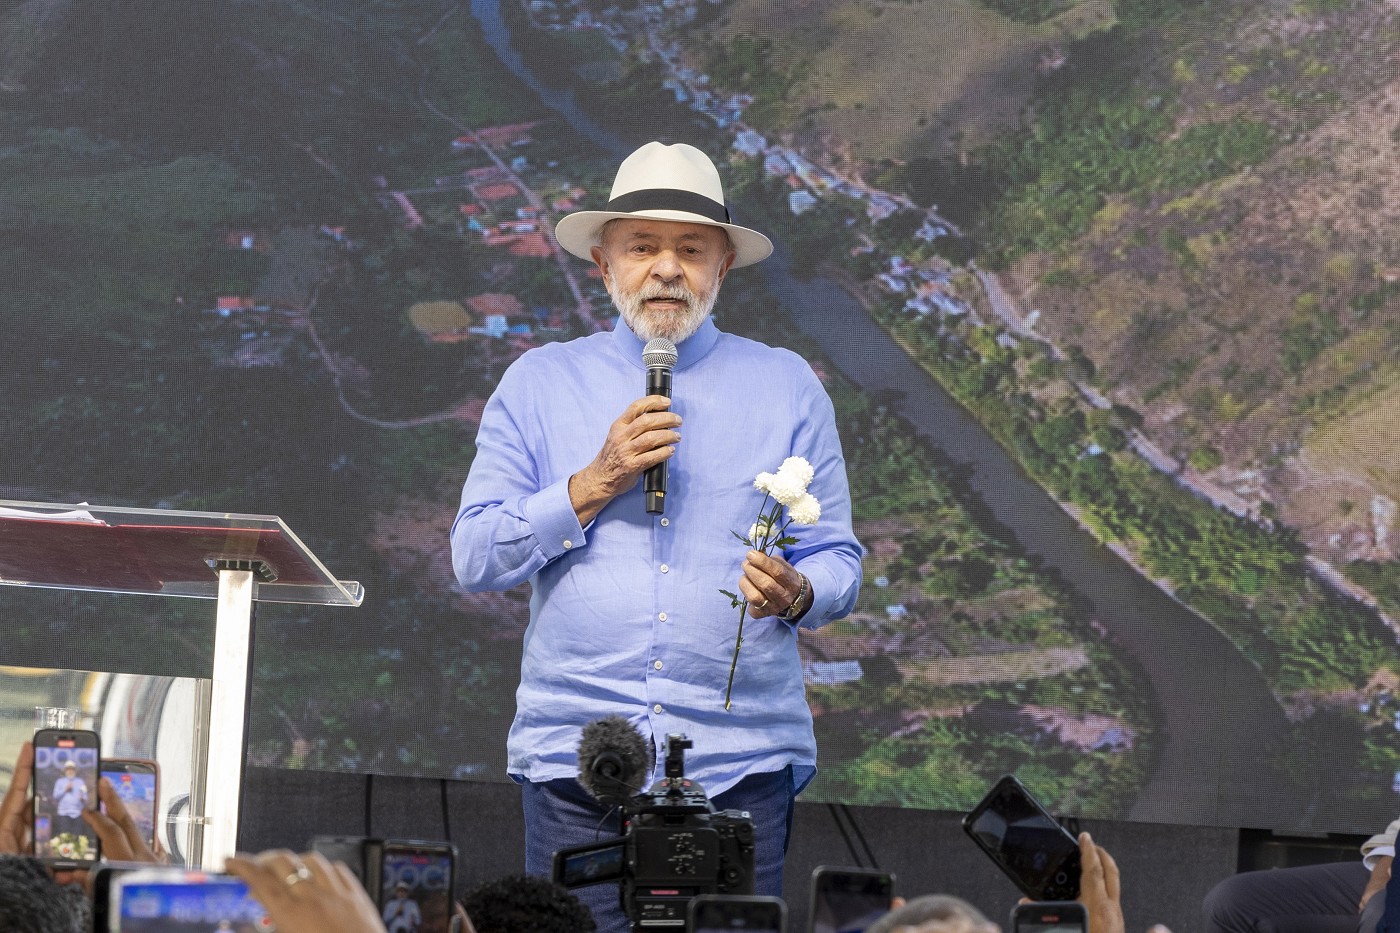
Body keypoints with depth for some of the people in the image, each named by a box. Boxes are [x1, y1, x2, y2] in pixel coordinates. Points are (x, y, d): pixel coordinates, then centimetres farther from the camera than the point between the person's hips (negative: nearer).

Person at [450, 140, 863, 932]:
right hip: (574, 755, 0)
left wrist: (797, 593, -14)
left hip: (740, 762, 0)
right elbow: (476, 557, 3)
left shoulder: (788, 387, 11)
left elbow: (838, 560, 8)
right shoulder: (539, 384, 10)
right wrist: (597, 483, -8)